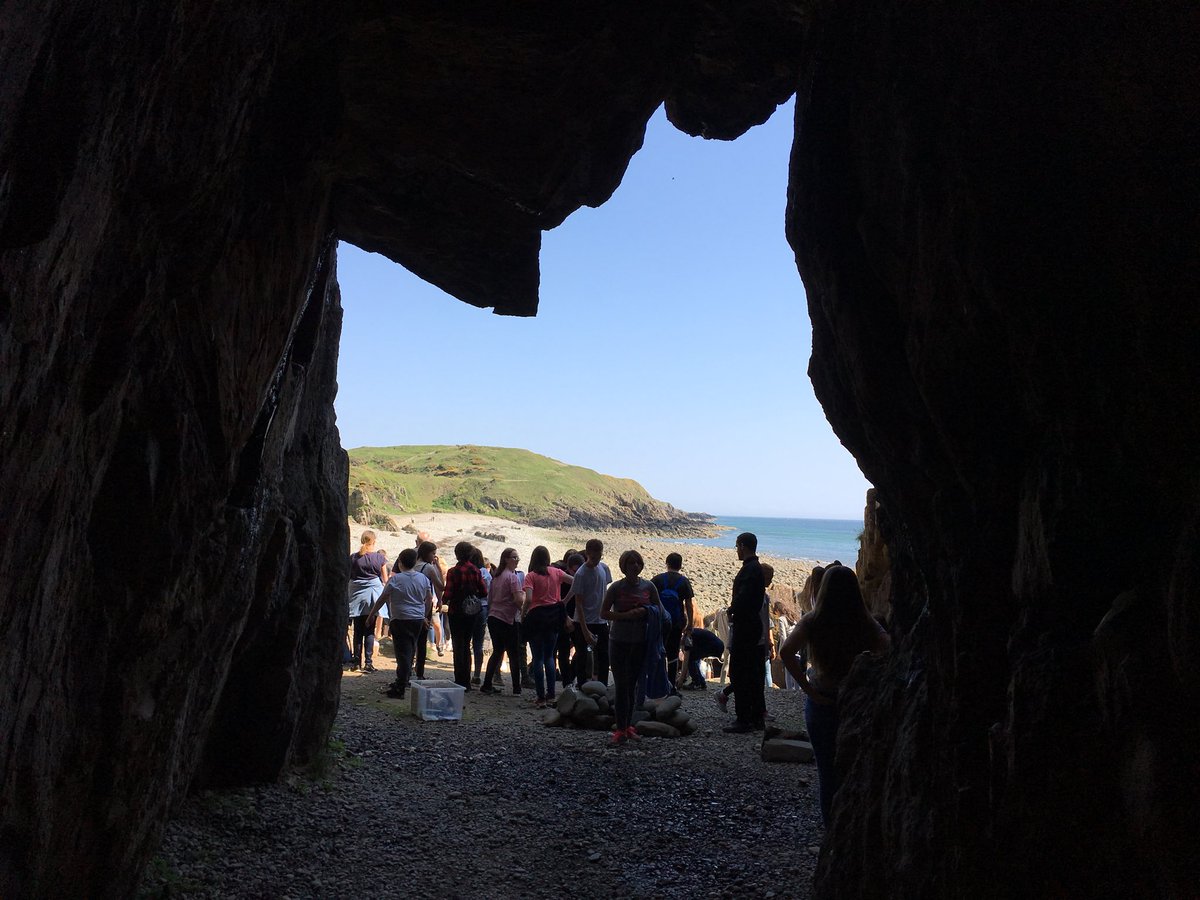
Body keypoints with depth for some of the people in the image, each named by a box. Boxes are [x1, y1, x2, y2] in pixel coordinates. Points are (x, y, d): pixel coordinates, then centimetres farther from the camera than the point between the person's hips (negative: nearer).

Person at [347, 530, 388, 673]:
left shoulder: (353, 557, 2)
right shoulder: (380, 557, -3)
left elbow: (348, 578, 4)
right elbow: (385, 579, 1)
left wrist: (347, 598, 11)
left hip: (357, 596, 2)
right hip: (373, 594, -1)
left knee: (358, 630, 8)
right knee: (370, 631, 2)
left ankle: (356, 662, 10)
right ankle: (368, 662, -1)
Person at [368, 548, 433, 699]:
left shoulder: (395, 579, -9)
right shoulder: (423, 579, 6)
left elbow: (382, 599, -6)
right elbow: (429, 599, 12)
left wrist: (371, 614, 4)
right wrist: (425, 616, 23)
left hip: (400, 620, -5)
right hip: (418, 620, 5)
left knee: (403, 652, -5)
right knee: (410, 650, 17)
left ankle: (400, 688, -7)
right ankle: (404, 680, 30)